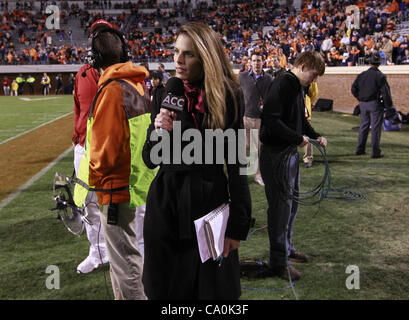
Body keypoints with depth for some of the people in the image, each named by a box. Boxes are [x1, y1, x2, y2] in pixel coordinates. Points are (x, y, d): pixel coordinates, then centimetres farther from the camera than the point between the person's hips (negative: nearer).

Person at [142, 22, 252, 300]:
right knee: (165, 289, 14)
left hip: (211, 202, -2)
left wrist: (238, 225, -7)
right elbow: (150, 161, 4)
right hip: (166, 202, 3)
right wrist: (159, 131, -17)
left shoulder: (228, 97, -6)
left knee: (214, 289, 10)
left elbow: (236, 163, -5)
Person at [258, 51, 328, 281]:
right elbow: (271, 120, -27)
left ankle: (287, 246, 36)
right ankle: (279, 261, 7)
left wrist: (315, 136, 7)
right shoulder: (282, 85, -18)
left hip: (291, 152, 10)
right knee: (281, 205, -4)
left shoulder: (299, 88, 14)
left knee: (292, 201, 19)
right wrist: (298, 138, -22)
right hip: (275, 153, -10)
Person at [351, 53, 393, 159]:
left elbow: (353, 89, 8)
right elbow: (385, 91, -14)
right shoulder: (380, 76, -10)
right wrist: (388, 104, -3)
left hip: (363, 104, 5)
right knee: (376, 127, -1)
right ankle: (375, 152, 0)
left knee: (363, 126, 15)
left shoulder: (361, 75, 6)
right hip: (375, 104, -5)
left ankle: (360, 149, 19)